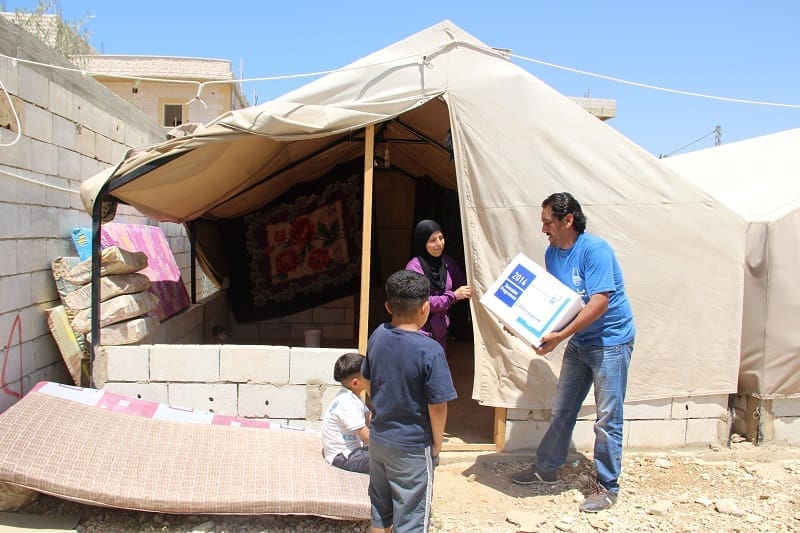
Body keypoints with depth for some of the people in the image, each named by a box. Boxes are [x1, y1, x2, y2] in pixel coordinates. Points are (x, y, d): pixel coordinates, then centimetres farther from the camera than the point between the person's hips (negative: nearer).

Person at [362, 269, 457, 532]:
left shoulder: (377, 336, -5)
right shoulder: (430, 350, -24)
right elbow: (437, 405, -19)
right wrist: (437, 444, -4)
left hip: (378, 439, 6)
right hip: (412, 448, -6)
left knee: (380, 509, 23)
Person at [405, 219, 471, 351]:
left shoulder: (446, 262, 3)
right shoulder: (414, 266, -13)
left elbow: (463, 283, 10)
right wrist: (453, 296, -20)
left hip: (441, 330, 5)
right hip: (421, 331, -5)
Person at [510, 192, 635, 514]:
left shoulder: (594, 250, -23)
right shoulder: (552, 253, 2)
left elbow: (599, 303, -29)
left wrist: (560, 336, -33)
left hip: (610, 341, -8)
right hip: (578, 342, 8)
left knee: (607, 417, 1)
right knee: (562, 410, 15)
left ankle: (608, 487, 15)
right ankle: (546, 468, 30)